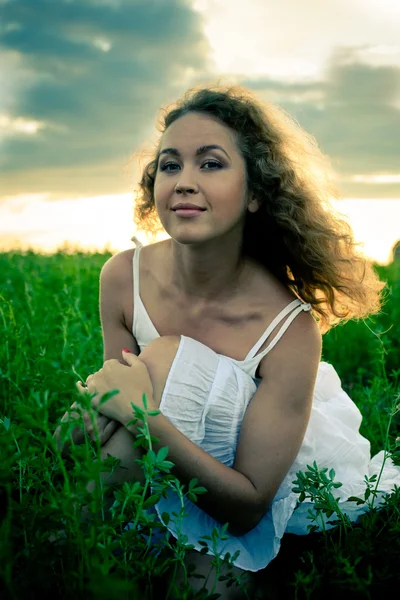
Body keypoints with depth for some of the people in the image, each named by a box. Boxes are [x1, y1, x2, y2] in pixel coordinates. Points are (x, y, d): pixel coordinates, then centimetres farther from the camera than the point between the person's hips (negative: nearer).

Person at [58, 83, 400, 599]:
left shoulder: (289, 326, -27)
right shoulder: (124, 277, -16)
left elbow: (247, 507, -24)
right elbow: (124, 399, -5)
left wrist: (146, 417, -37)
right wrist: (108, 402, -29)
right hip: (158, 501, 2)